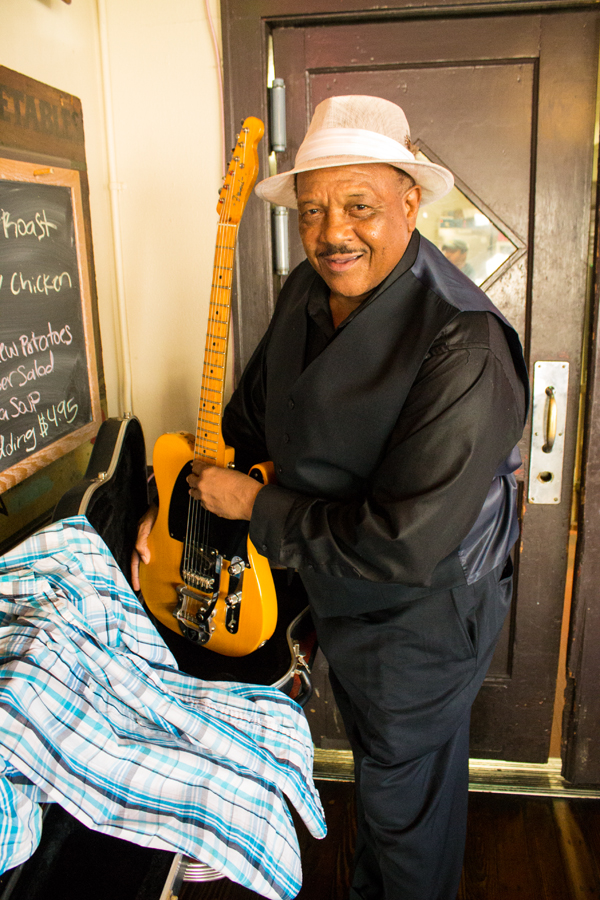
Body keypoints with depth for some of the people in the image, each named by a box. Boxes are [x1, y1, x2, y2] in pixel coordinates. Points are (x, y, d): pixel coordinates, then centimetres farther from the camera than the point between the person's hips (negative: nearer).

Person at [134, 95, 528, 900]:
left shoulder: (462, 349, -34)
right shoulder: (307, 292, -7)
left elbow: (402, 547, -35)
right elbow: (253, 411, 10)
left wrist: (256, 507, -25)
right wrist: (183, 498, 8)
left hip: (422, 615, -8)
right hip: (337, 590, 8)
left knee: (407, 794, 18)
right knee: (372, 754, 31)